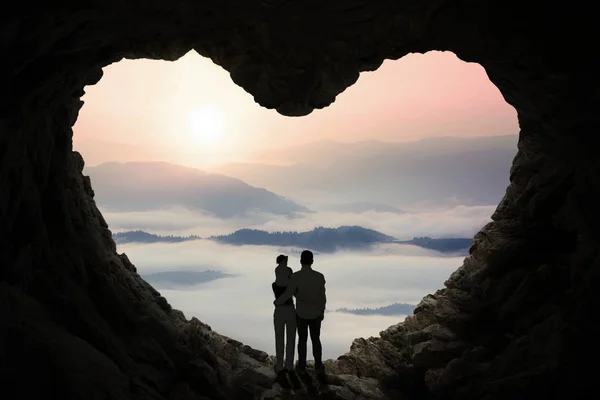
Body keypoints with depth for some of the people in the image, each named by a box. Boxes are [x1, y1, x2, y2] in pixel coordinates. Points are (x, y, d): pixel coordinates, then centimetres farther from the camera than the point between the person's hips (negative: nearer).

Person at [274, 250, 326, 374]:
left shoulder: (295, 277, -22)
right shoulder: (319, 276, -16)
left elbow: (287, 295, -21)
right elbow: (322, 297, -6)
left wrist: (277, 302, 1)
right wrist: (322, 311, 10)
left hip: (301, 314, -1)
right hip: (315, 314, 1)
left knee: (302, 340, 15)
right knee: (316, 340, 18)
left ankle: (302, 367, 21)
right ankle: (318, 367, 22)